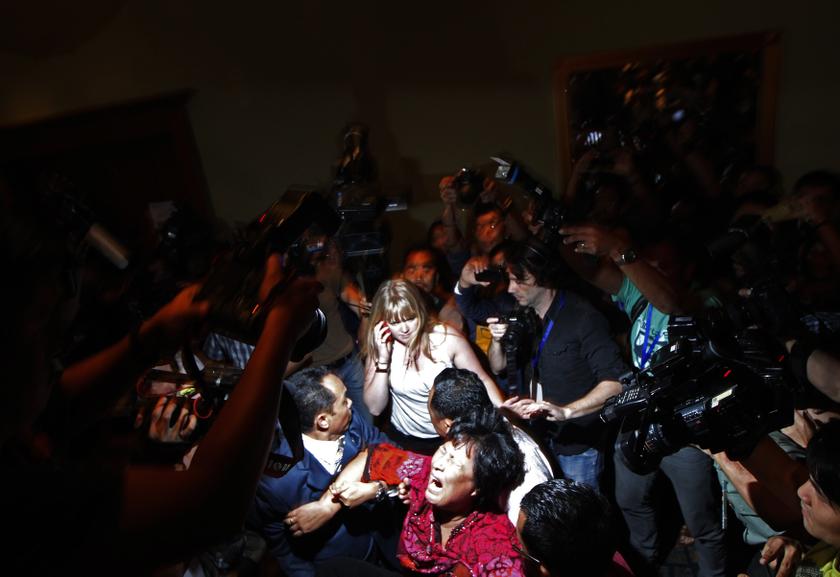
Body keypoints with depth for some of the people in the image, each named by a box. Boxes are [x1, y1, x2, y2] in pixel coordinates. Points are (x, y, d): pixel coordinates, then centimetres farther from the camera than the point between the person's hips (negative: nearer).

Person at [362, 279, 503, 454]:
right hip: (404, 440, 1)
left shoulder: (448, 338, -14)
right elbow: (375, 408, -10)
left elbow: (481, 380, -7)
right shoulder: (379, 346, -8)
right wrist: (383, 359, -20)